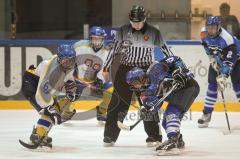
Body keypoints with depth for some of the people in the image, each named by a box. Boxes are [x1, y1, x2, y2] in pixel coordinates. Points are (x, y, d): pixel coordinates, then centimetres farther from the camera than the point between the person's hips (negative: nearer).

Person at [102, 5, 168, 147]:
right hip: (125, 69, 1)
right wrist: (107, 67, 7)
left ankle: (154, 136, 5)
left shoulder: (153, 33, -3)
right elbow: (115, 49, 8)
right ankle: (110, 135, 3)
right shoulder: (124, 31, 1)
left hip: (146, 71, -1)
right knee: (118, 102, -3)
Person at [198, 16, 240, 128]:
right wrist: (212, 57, -8)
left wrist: (223, 76, -45)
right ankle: (206, 114, 6)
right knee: (212, 84, -1)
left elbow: (229, 61, -39)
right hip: (217, 59, 5)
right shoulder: (204, 33, -19)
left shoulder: (227, 39, -38)